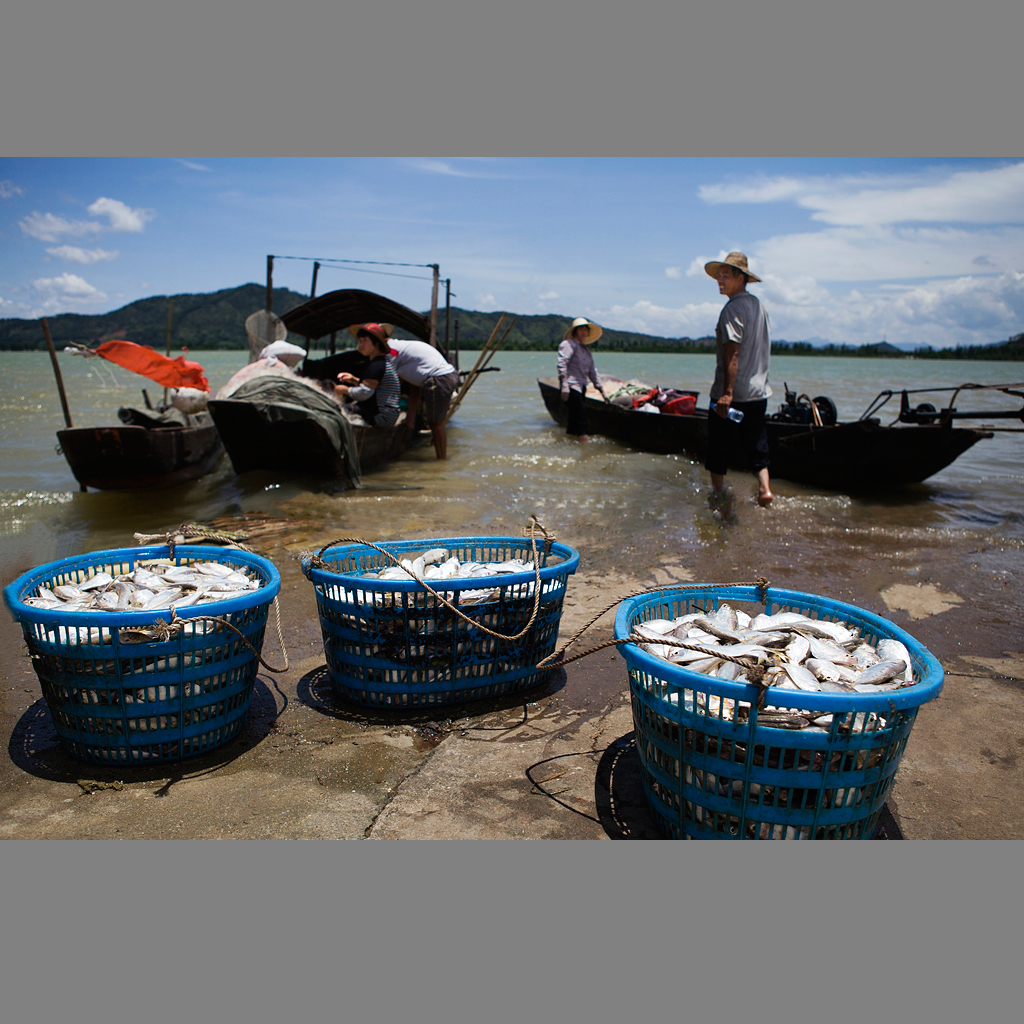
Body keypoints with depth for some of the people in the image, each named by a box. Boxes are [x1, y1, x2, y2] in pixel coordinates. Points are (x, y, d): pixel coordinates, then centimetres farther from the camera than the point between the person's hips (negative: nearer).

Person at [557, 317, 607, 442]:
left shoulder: (587, 351, 23)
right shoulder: (569, 344, -2)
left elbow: (592, 372, 26)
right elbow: (562, 364, -13)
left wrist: (602, 390, 23)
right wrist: (564, 386, -21)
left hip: (581, 387, 8)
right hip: (571, 386, -8)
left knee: (574, 417, 7)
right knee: (580, 413, -20)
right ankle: (583, 438, -22)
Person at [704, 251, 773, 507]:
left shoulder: (733, 308, -14)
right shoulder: (758, 305, 14)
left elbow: (732, 354, -22)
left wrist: (727, 392, -25)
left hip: (732, 394, -8)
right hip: (759, 392, 8)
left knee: (719, 447, 4)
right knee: (756, 445, 14)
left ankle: (717, 493, 12)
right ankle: (764, 487, 4)